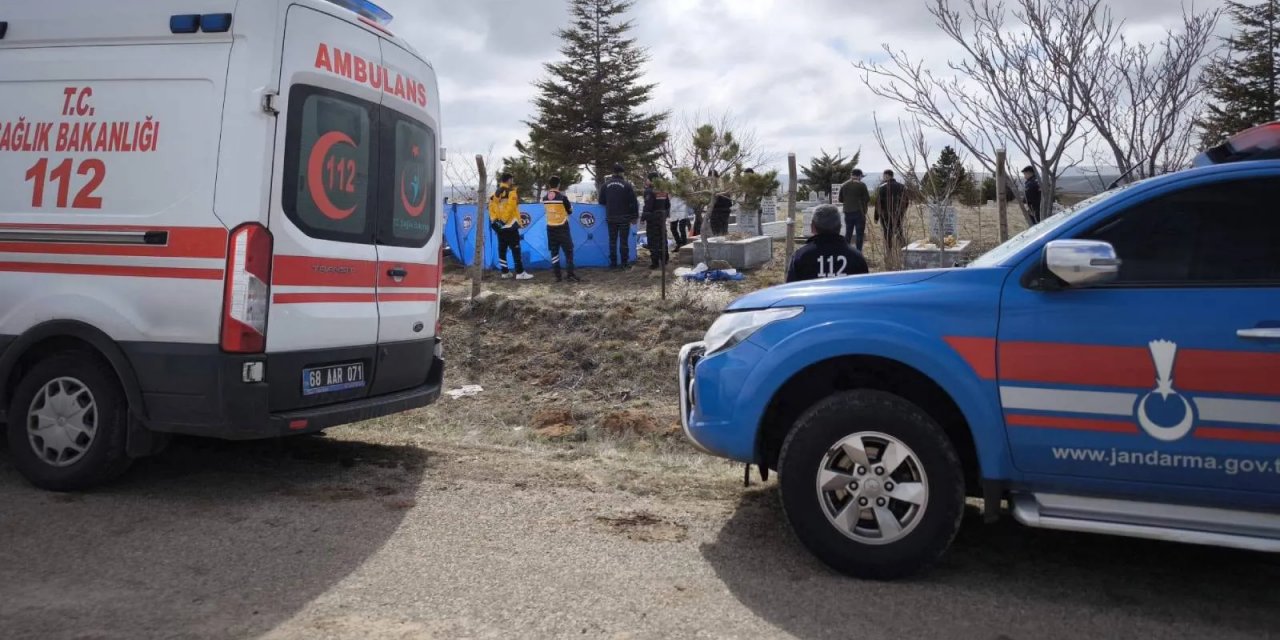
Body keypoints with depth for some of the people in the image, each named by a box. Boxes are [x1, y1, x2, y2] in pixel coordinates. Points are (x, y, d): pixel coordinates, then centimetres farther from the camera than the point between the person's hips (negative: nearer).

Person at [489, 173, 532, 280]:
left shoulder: (495, 194, 11)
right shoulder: (512, 192, -8)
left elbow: (491, 208, 8)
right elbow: (511, 207, -17)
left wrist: (494, 221, 9)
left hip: (499, 227, 7)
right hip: (510, 226, -7)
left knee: (502, 249, 11)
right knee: (515, 249, -5)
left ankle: (505, 272, 13)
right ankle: (520, 273, -6)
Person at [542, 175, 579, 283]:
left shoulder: (545, 197, 0)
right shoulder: (562, 197, -12)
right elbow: (570, 211, -2)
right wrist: (570, 205, 18)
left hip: (550, 228, 4)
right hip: (562, 227, -4)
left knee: (554, 252, 9)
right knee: (568, 251, 2)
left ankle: (557, 276, 7)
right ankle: (570, 275, -2)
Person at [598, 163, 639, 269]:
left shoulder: (606, 185, 2)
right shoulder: (627, 185, -9)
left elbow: (601, 201, 7)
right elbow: (634, 202, -8)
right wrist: (634, 216, 0)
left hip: (611, 218, 3)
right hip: (624, 218, -3)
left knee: (612, 241, 9)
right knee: (623, 241, 2)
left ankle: (613, 262, 11)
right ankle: (624, 262, 3)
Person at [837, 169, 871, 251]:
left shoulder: (843, 186, 5)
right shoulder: (861, 185, -8)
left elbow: (840, 200, 11)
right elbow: (867, 199, -7)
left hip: (847, 213, 4)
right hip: (859, 213, -4)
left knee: (848, 233, 13)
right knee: (859, 234, 1)